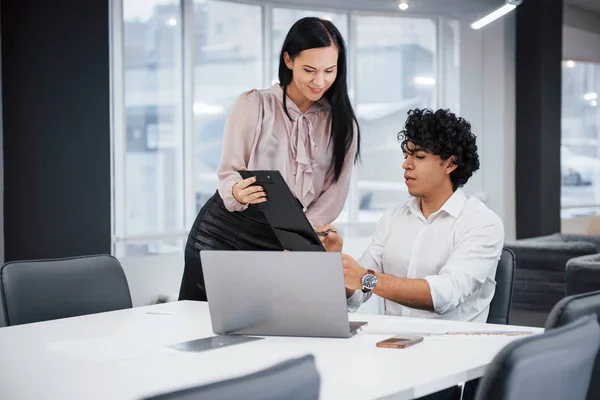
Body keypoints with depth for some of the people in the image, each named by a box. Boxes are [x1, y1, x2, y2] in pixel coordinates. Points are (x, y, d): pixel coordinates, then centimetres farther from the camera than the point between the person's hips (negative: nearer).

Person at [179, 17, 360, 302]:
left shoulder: (342, 123, 1)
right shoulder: (253, 104, -5)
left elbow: (334, 196, -1)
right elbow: (228, 173, -7)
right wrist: (237, 192, -31)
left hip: (282, 245, 2)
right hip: (224, 233, -1)